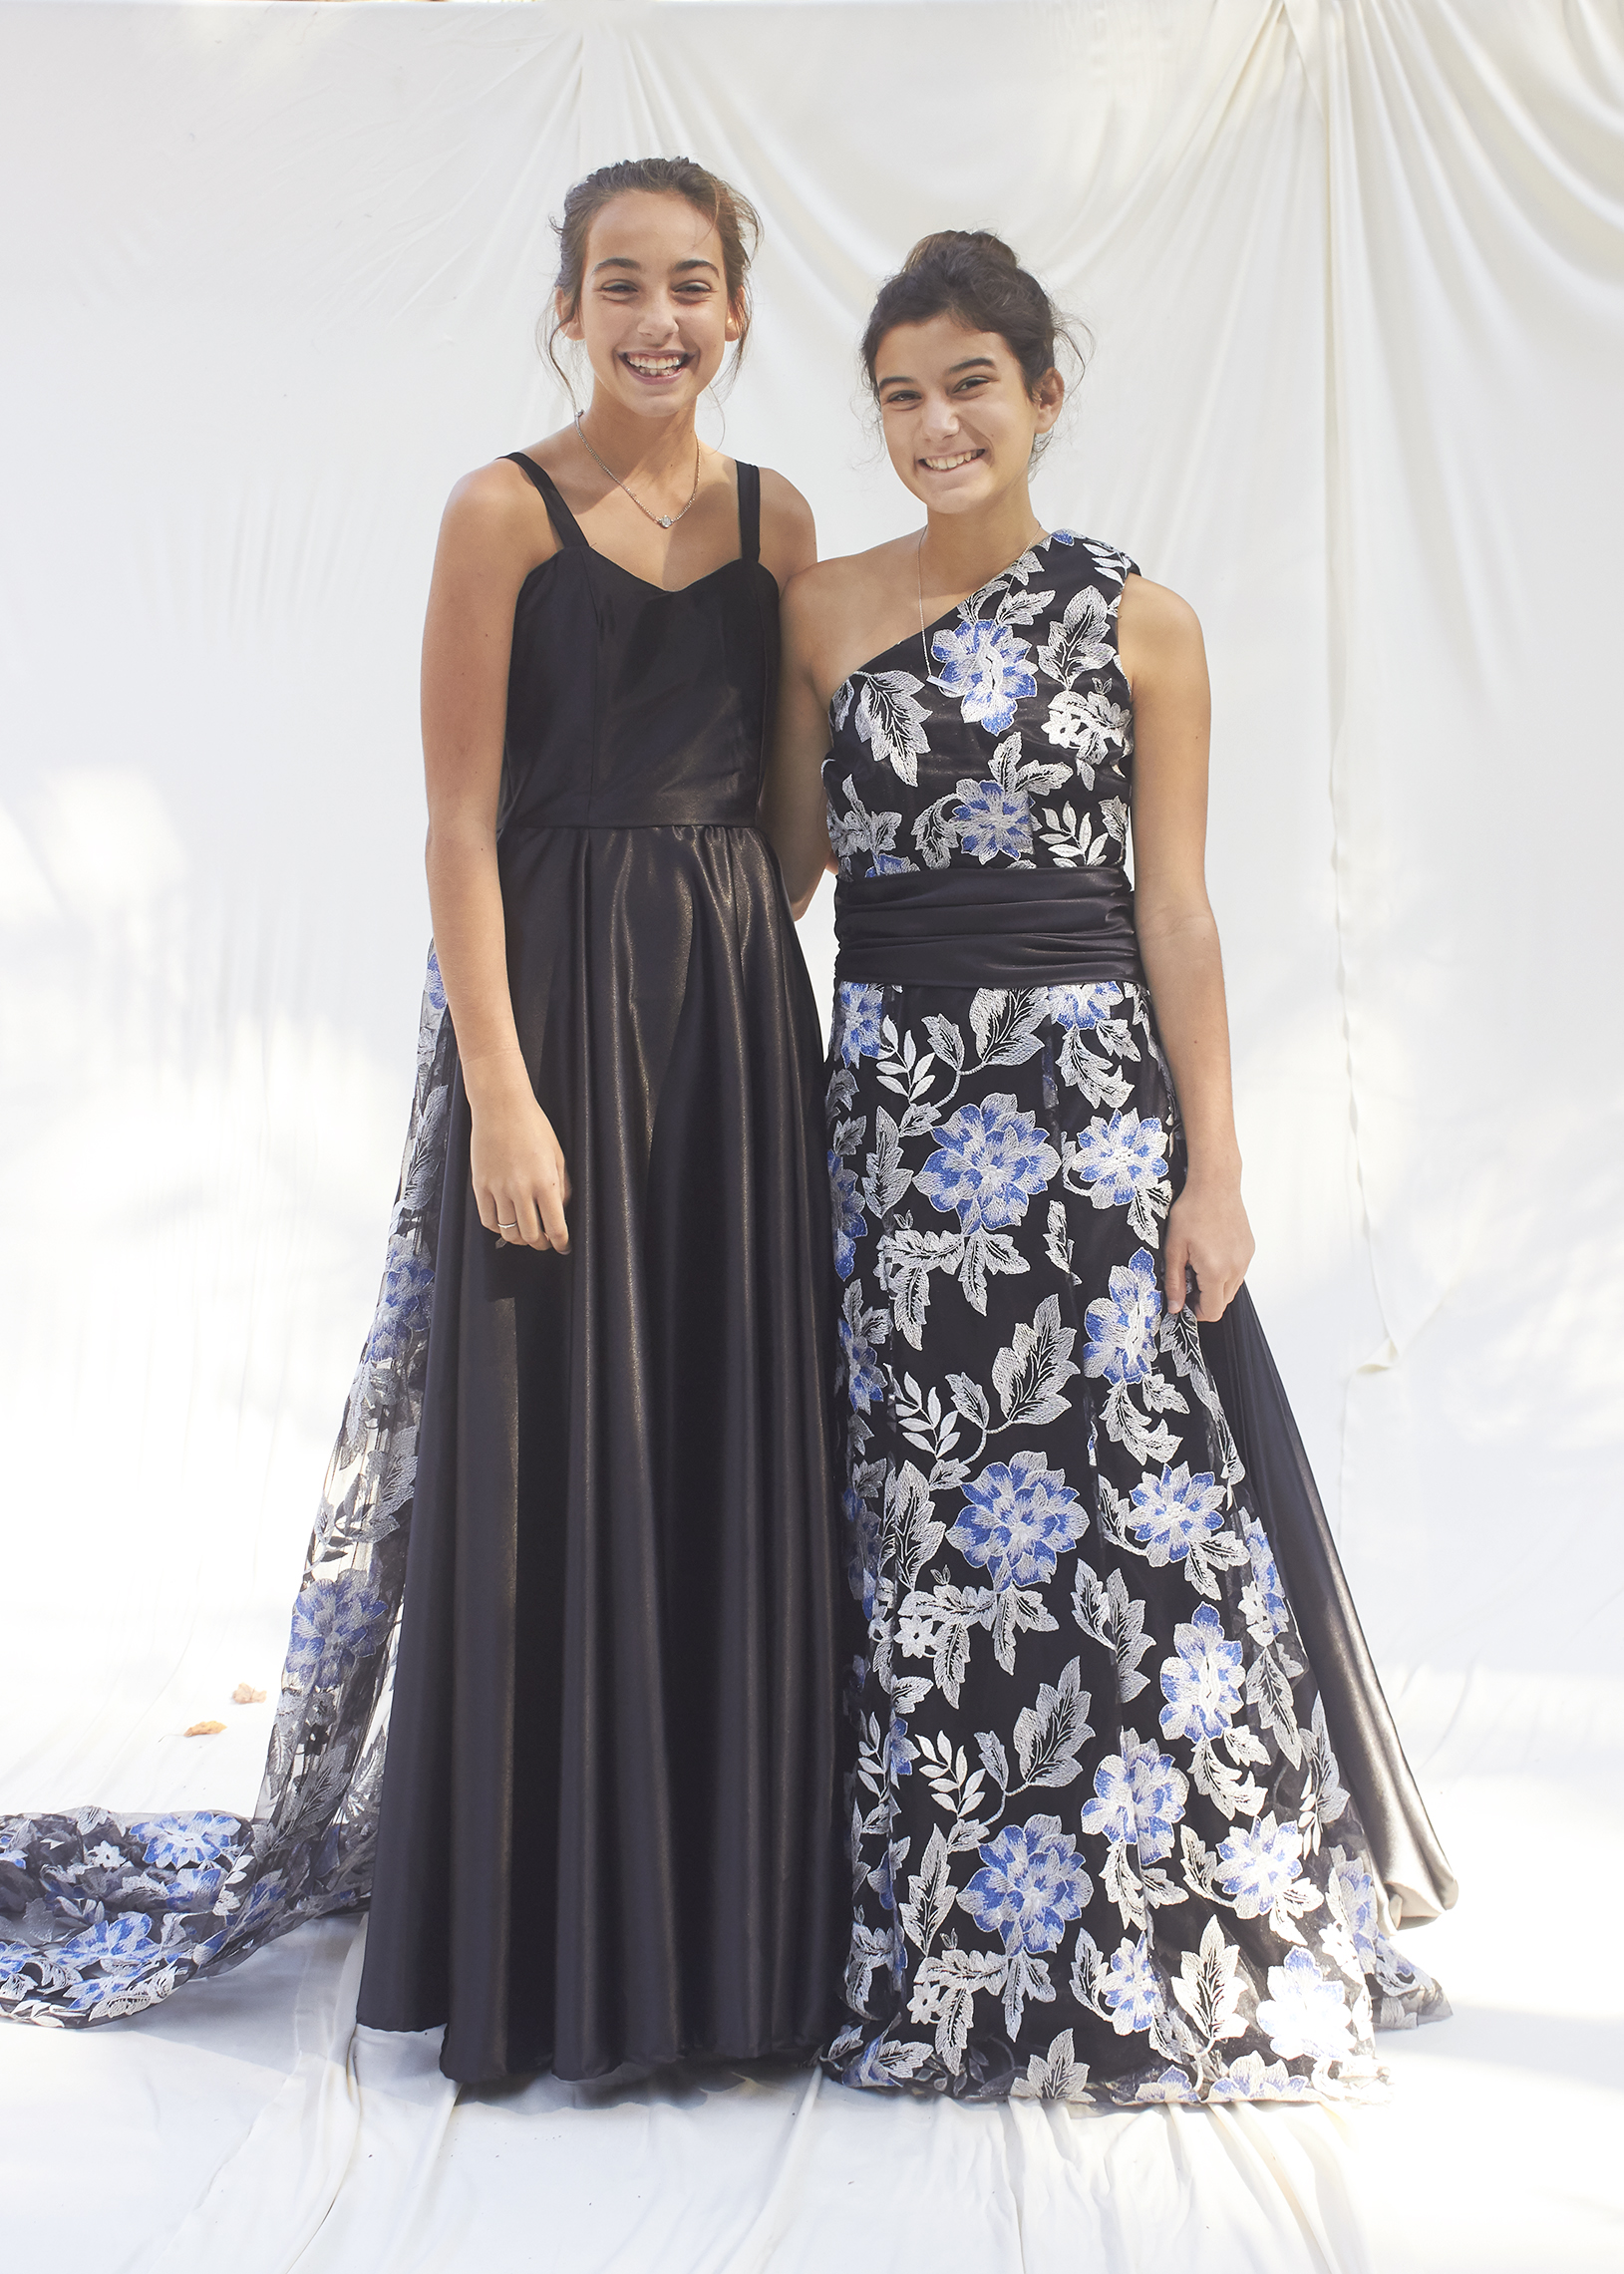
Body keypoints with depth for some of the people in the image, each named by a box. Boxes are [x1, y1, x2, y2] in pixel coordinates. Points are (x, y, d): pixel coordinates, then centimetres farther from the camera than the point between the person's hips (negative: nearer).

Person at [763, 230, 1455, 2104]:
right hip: (886, 1089, 3)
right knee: (913, 1515, 7)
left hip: (1084, 1089, -2)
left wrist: (1212, 1170, -5)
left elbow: (1177, 915, -1)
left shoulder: (1144, 628, 1)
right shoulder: (822, 613, 7)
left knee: (1124, 1496, -2)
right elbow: (779, 869, 11)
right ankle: (943, 1947, 22)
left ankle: (1175, 1954, 15)